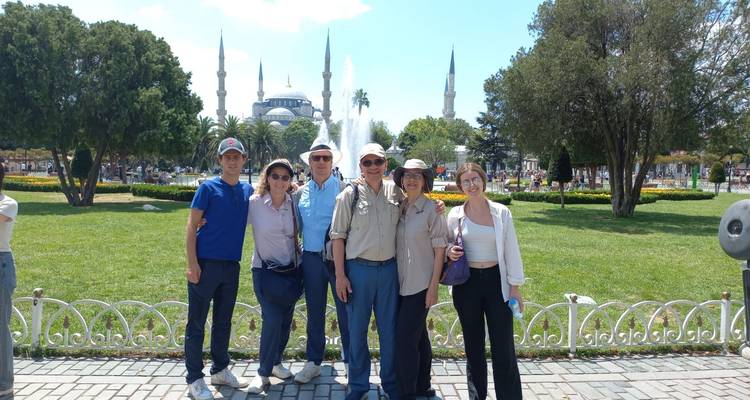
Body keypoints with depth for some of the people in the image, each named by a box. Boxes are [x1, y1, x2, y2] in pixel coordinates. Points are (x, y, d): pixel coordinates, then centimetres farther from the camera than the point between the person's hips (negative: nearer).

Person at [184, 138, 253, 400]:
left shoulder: (248, 191, 9)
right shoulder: (208, 188, -5)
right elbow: (192, 226, -6)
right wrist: (192, 263, -15)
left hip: (231, 265, 5)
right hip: (205, 263, -5)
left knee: (223, 322, 16)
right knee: (197, 324, 3)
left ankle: (220, 370, 30)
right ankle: (194, 379, 14)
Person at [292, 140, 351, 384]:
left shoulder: (344, 190, -3)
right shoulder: (300, 194, 8)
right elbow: (296, 227, 15)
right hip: (311, 259, 4)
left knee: (346, 312, 3)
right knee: (314, 313, 14)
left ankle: (351, 362, 18)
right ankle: (313, 363, 27)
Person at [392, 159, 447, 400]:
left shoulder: (432, 210, -9)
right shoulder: (399, 208, 6)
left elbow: (440, 250, -9)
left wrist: (433, 287, -12)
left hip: (421, 284, -5)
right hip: (402, 282, 6)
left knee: (406, 337, -5)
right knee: (418, 335, 16)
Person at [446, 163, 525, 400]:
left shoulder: (501, 212, -1)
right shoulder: (455, 215, 1)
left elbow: (511, 251, 2)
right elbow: (446, 245, 14)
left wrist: (515, 287, -1)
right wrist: (449, 252, -10)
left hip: (496, 281, -1)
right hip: (466, 283, 1)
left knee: (504, 348, -1)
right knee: (473, 346, 11)